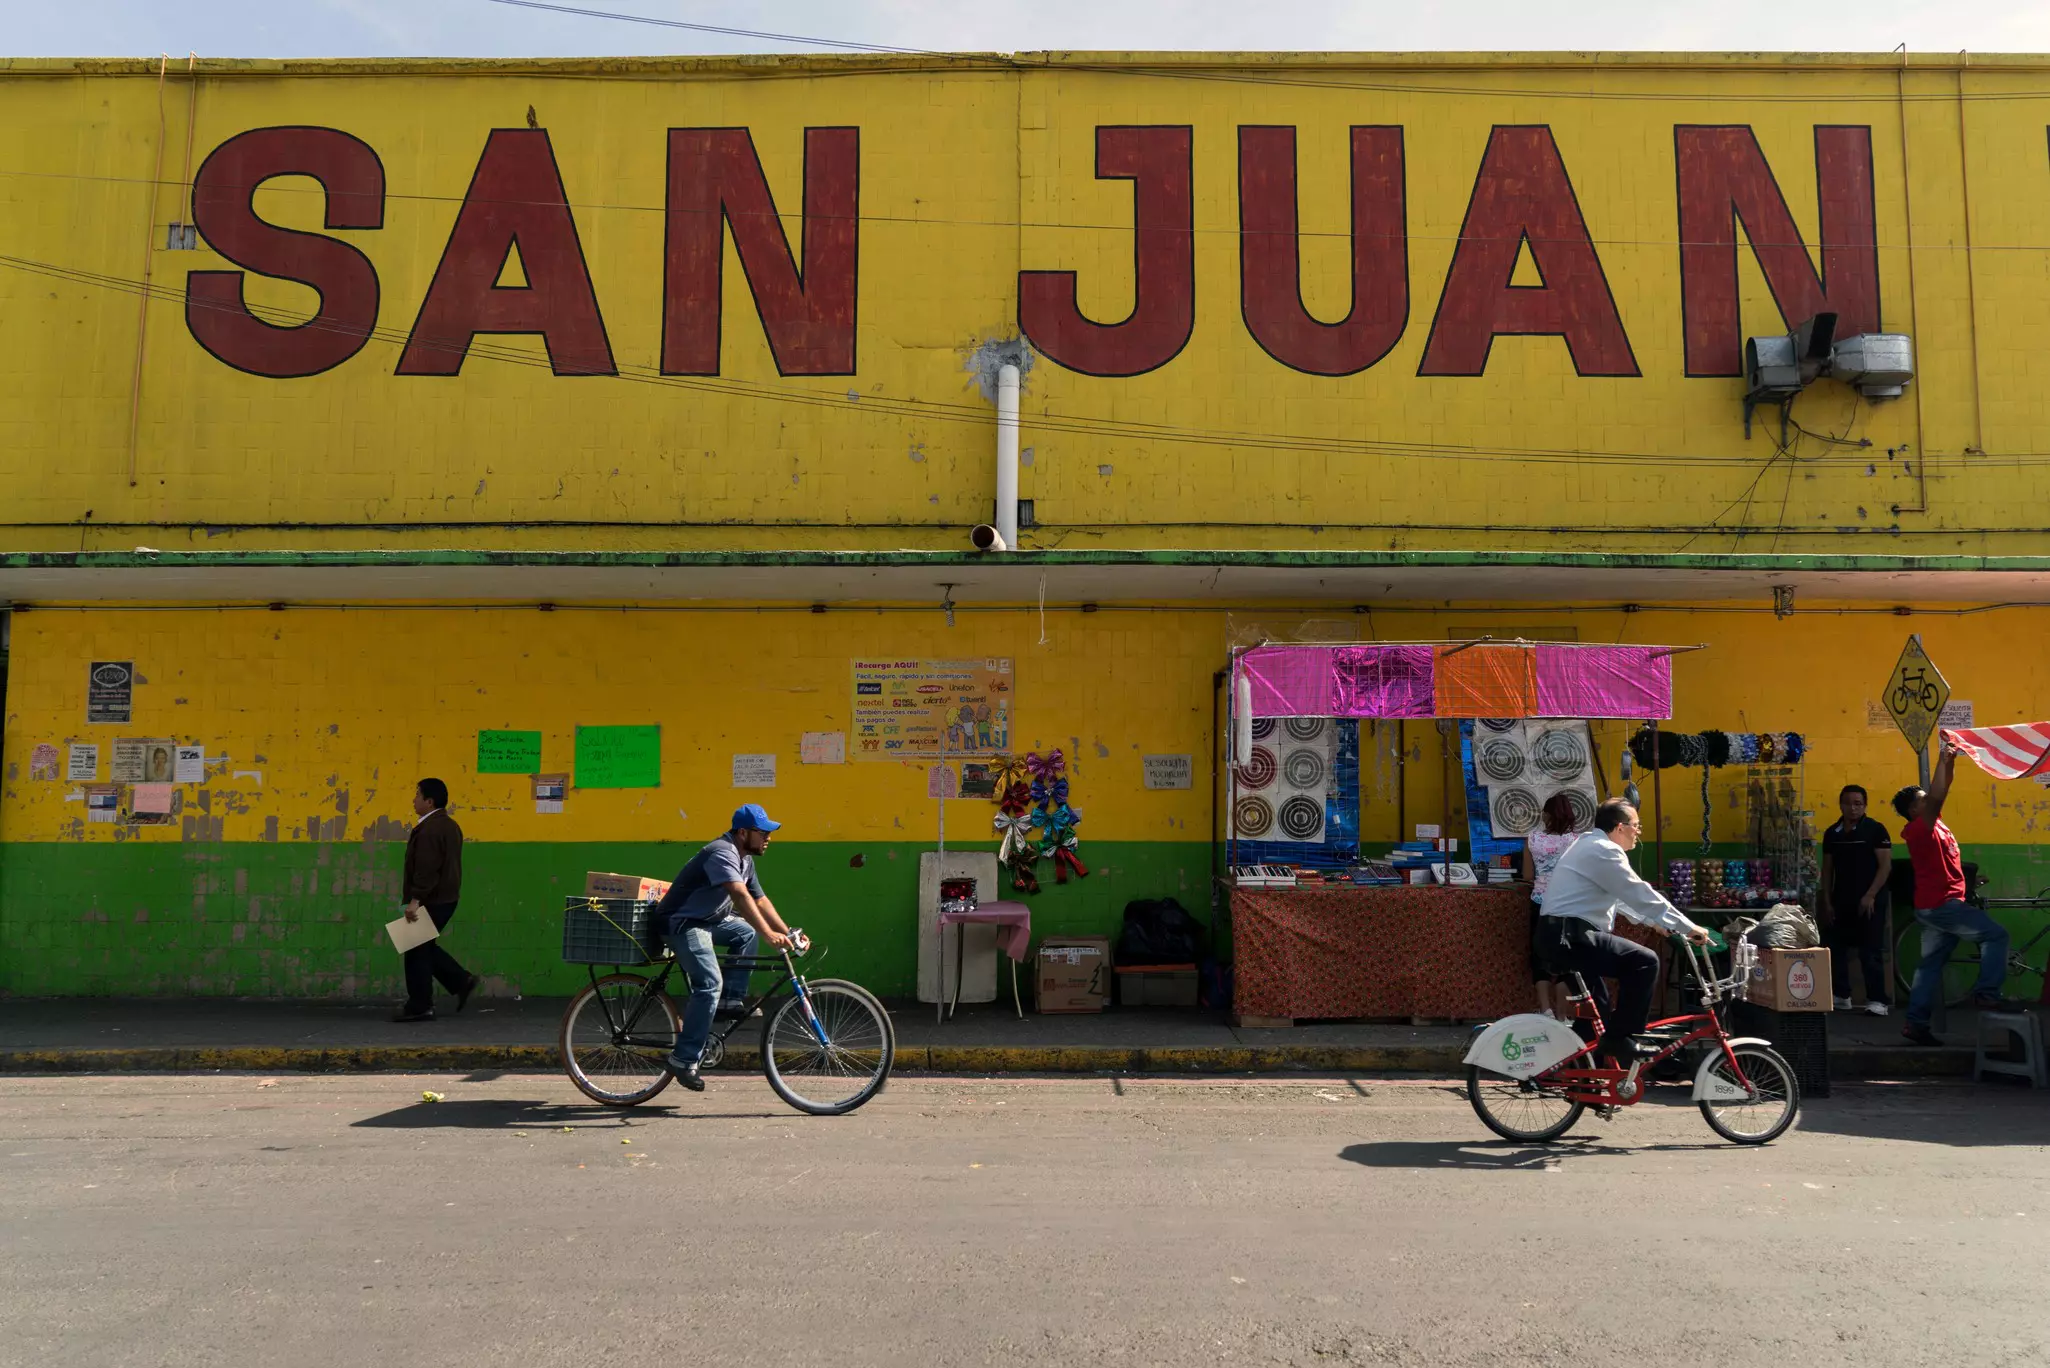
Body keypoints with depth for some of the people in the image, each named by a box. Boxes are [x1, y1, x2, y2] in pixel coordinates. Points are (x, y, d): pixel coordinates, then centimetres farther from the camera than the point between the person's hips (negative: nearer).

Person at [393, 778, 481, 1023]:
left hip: (431, 900, -10)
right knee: (425, 947, 18)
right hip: (446, 897, 10)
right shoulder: (449, 825, 15)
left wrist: (415, 899, -24)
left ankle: (419, 1007, 3)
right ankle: (462, 980, 14)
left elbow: (426, 869, -24)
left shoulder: (429, 829, -18)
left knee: (417, 950, -2)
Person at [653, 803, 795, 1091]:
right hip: (681, 922, -10)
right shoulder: (722, 852, -22)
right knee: (710, 984, -21)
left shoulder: (745, 859, 10)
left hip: (706, 920, 10)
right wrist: (768, 934, -43)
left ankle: (732, 999, 6)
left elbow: (760, 900, 11)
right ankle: (683, 1060, -19)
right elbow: (741, 896, -35)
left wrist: (787, 932, 2)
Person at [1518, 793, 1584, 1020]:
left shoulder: (1533, 839, -2)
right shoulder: (1577, 839, -6)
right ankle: (1561, 1014, 10)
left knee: (1540, 955, 11)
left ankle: (1545, 1009, 0)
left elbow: (1527, 876, 1)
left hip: (1541, 903, 1)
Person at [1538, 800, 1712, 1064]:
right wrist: (1687, 927, -9)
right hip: (1572, 936, -11)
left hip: (1562, 935, 11)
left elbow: (1624, 897, 30)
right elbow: (1640, 895, -14)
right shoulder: (1604, 851, -12)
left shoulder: (1590, 846, 21)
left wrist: (1654, 922, 30)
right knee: (1644, 962, -15)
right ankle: (1620, 1038, -9)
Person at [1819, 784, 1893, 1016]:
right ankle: (1841, 996, 18)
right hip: (1840, 902, 5)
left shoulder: (1875, 830, -6)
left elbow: (1886, 865, -9)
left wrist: (1870, 896, -15)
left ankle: (1877, 1001, 1)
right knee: (1835, 949, 7)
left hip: (1869, 902, -5)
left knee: (1871, 953, -4)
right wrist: (1826, 901, 6)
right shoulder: (1832, 833, 8)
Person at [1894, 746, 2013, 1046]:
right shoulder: (1920, 827, -14)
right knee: (1996, 934, -8)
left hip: (1936, 905, 9)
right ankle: (1986, 994, -11)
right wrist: (1943, 760, -22)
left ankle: (1916, 1023, 7)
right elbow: (1936, 797, -28)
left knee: (1931, 964, 8)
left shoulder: (1933, 824, 12)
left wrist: (1951, 761, 8)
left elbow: (1941, 792, 19)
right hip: (1941, 904, -9)